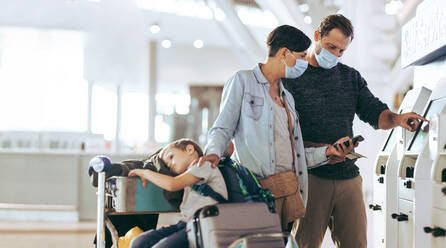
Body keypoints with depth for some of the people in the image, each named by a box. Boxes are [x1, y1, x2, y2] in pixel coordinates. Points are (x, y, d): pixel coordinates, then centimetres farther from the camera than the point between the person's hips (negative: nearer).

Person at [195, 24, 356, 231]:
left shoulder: (286, 96, 24)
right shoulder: (242, 81, 4)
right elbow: (222, 128, -2)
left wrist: (327, 152, 11)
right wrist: (214, 152, -21)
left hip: (290, 189, 6)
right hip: (258, 188, -6)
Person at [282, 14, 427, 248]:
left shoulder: (351, 77, 17)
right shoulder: (291, 76, 0)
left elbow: (374, 112, 15)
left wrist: (395, 119, -9)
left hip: (348, 175, 5)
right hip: (309, 175, -5)